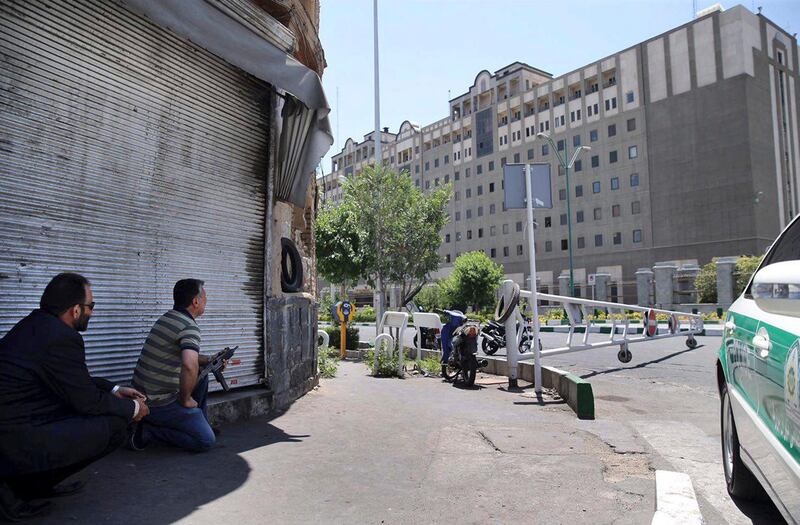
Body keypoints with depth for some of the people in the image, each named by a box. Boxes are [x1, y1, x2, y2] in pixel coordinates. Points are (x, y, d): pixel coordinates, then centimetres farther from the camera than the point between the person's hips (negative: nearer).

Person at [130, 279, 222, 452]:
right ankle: (149, 431, -4)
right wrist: (185, 400, -22)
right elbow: (189, 365, -37)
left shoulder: (167, 317, 9)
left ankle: (200, 424, 26)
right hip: (159, 404, -9)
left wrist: (208, 360, 13)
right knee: (206, 441, -4)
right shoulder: (189, 327, -20)